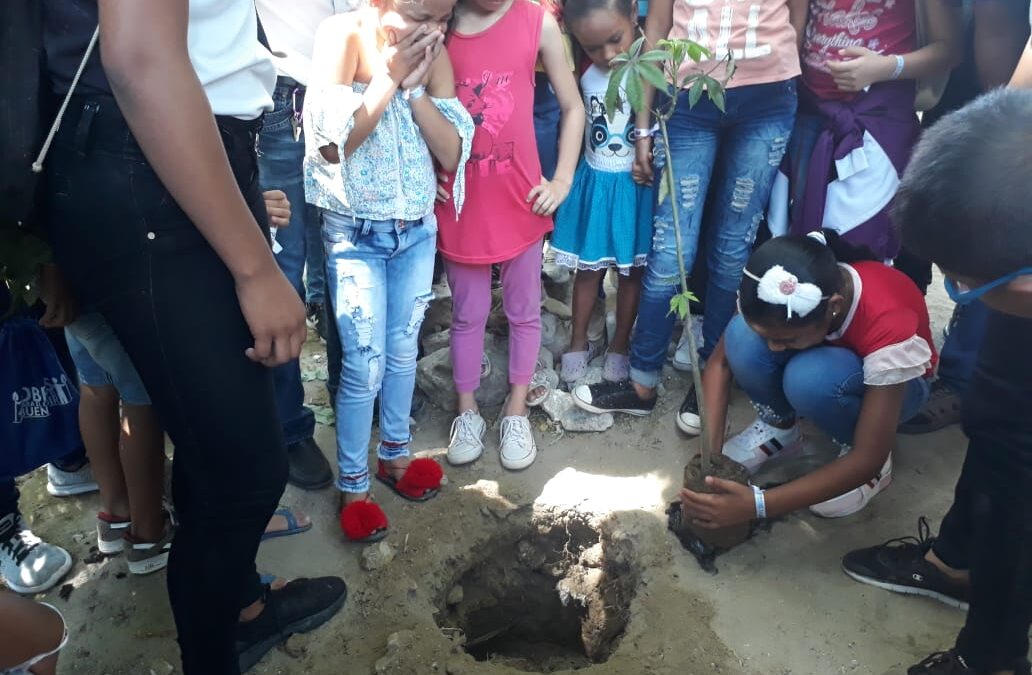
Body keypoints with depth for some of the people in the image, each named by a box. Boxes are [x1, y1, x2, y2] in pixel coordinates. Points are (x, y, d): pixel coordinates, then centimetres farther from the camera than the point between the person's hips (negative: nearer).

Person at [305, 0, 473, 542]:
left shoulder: (434, 52, -1)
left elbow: (452, 153, -5)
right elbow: (331, 146, -20)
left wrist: (413, 86, -15)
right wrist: (388, 75, -21)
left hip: (418, 230, 4)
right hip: (355, 234, -4)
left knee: (403, 350, 15)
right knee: (365, 365, -2)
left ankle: (394, 454, 35)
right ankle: (352, 486, 17)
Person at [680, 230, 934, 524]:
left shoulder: (889, 324, -40)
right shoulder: (782, 293, -31)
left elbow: (868, 460, -35)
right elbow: (721, 362, -18)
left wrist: (757, 504, -42)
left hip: (884, 381, -3)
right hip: (826, 353, 3)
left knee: (811, 377, -38)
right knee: (743, 339, -30)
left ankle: (857, 443, -6)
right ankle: (779, 427, -2)